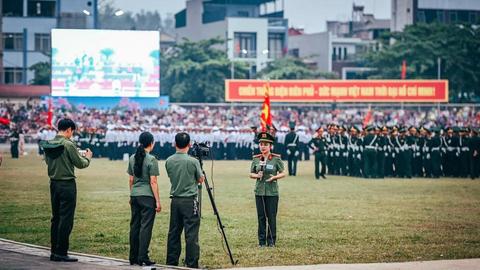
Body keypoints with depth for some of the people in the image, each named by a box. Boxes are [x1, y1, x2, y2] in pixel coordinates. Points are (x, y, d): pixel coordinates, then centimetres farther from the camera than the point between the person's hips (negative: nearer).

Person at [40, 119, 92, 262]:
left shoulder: (48, 145, 5)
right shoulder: (68, 145, -16)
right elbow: (80, 164, -11)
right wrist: (87, 158, 11)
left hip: (54, 184, 7)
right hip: (67, 184, -7)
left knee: (55, 218, 14)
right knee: (66, 219, -3)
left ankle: (54, 251, 17)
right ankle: (61, 253, -3)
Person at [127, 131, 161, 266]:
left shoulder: (132, 158, 8)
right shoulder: (151, 159, -11)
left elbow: (131, 180, 13)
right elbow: (153, 182, -12)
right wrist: (158, 201, -8)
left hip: (135, 196, 6)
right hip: (147, 196, -6)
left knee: (134, 226, 10)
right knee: (145, 227, -4)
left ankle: (133, 257, 15)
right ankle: (142, 258, -6)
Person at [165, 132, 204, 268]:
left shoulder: (169, 161, 1)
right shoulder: (193, 161, -12)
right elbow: (201, 179, 1)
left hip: (175, 200, 5)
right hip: (190, 200, -5)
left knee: (174, 233, 10)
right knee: (191, 234, -2)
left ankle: (171, 262, 14)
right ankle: (192, 264, -2)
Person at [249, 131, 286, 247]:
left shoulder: (276, 159, -2)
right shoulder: (256, 159, 6)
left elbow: (283, 173, 2)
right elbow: (251, 174, 12)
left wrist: (274, 177, -16)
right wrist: (256, 175, -10)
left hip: (272, 192, -3)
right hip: (259, 191, 3)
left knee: (271, 217, 0)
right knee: (261, 217, 5)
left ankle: (271, 241, 8)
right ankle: (262, 241, 11)